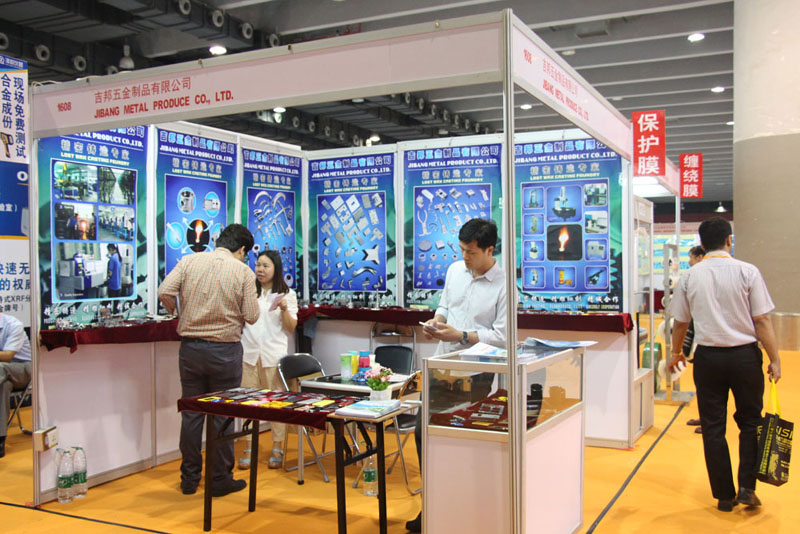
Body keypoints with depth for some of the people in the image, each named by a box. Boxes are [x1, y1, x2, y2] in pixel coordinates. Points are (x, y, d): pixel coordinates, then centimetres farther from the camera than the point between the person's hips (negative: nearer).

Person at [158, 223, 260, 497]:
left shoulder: (189, 261, 2)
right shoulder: (243, 271, -4)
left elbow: (165, 291, -8)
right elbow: (251, 316, -8)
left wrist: (179, 311, 11)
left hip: (190, 347, 3)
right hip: (225, 349, -3)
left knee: (191, 413, 12)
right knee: (223, 415, 8)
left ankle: (189, 479, 21)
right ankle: (221, 480, 16)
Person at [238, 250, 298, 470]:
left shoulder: (287, 294, 6)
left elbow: (291, 327, 4)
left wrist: (284, 309, -12)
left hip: (274, 354, -2)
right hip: (249, 352, 2)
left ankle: (277, 449, 10)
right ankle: (249, 448, 11)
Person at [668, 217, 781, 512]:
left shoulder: (689, 276, 0)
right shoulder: (747, 272, -6)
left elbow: (680, 322, 7)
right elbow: (762, 320, -8)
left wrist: (676, 352, 23)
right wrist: (774, 359, 0)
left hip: (708, 356, 1)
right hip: (744, 355, -1)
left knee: (713, 426, 9)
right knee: (750, 421, 16)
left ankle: (724, 496, 15)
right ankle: (747, 487, 8)